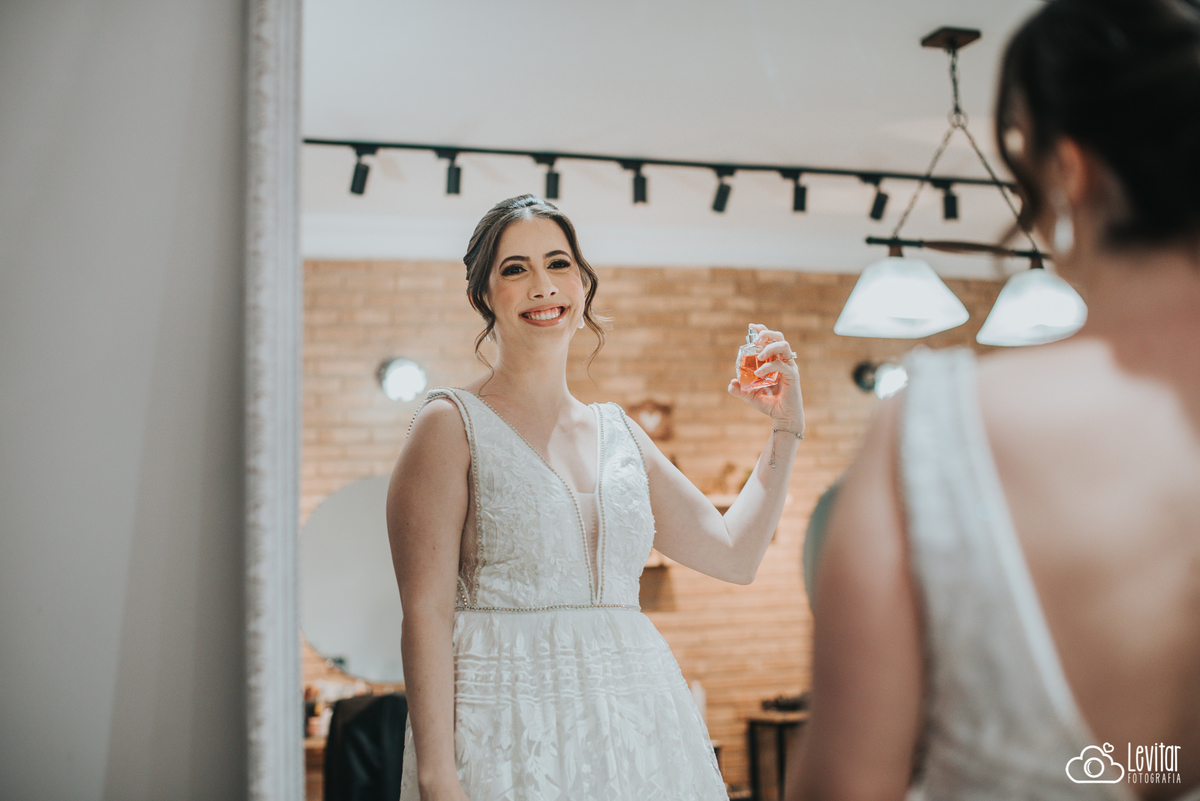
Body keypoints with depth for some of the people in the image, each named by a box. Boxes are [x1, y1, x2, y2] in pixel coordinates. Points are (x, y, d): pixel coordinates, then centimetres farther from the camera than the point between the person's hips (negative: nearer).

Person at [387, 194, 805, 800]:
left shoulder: (618, 432, 11)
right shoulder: (452, 426, -4)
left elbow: (735, 554, 14)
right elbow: (426, 615, -10)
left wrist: (786, 430, 10)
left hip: (636, 720, 5)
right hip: (508, 731, -5)